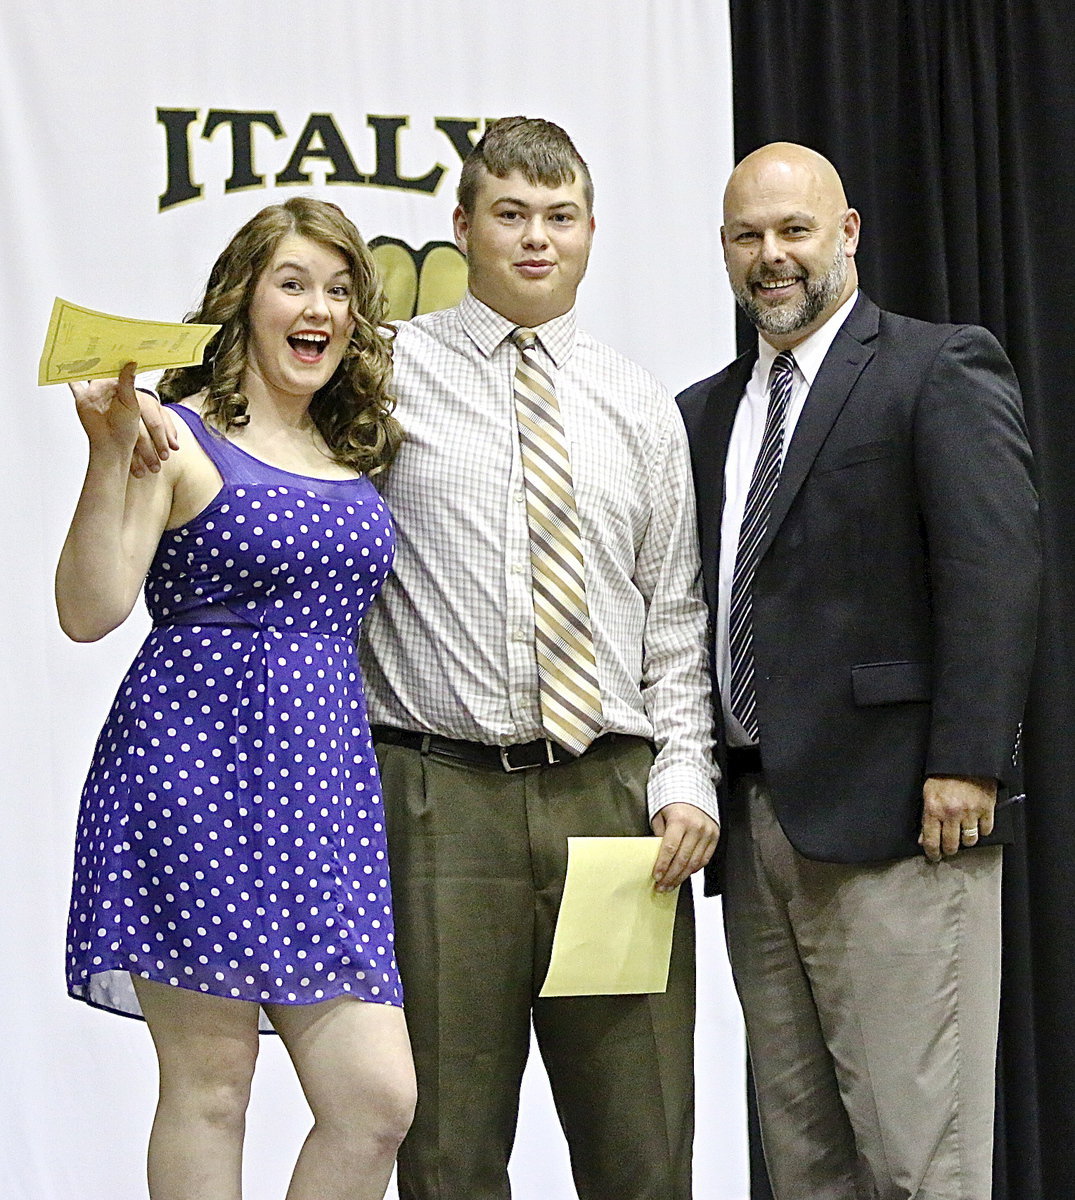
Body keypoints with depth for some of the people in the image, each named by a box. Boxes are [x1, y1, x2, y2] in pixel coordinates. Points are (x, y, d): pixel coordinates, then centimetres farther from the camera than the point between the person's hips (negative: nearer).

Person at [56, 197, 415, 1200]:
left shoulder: (360, 453, 18)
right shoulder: (178, 439, -1)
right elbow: (90, 610, -11)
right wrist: (110, 451, -20)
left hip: (325, 776, 6)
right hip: (196, 767, -6)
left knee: (378, 1097, -3)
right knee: (211, 1079, -1)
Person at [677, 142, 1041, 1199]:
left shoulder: (943, 372, -1)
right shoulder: (706, 413, 20)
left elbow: (995, 574, -10)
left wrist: (964, 764, -17)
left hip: (892, 816, -7)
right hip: (756, 822, 7)